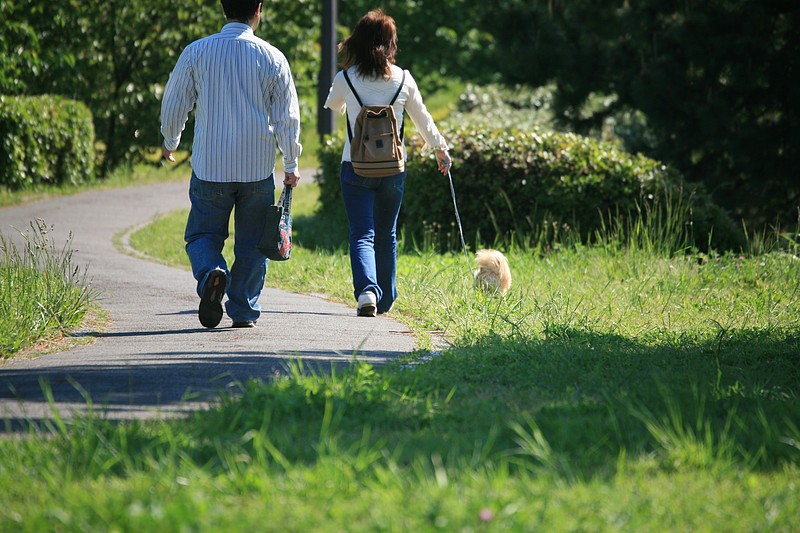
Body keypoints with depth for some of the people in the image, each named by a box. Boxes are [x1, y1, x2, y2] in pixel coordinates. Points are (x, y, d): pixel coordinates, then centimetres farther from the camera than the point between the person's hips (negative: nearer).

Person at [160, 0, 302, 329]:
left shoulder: (196, 52, -3)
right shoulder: (272, 58, -3)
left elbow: (174, 104, 5)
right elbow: (287, 117, 1)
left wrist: (170, 142, 25)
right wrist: (291, 165, 13)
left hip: (210, 167, 0)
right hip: (257, 170, 0)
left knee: (202, 235, 10)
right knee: (252, 243, 13)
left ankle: (211, 273, -20)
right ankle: (244, 311, 11)